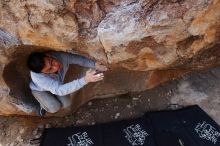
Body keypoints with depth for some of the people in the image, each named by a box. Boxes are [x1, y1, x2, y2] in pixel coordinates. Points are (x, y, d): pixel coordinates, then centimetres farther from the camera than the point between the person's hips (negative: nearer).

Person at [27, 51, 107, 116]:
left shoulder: (61, 56, -39)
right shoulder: (38, 77, -47)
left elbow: (79, 59, -26)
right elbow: (59, 90, -53)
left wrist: (95, 64, -43)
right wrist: (85, 80, -63)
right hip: (39, 89, -3)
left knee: (66, 104, -9)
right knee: (55, 108, -20)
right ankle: (43, 105, 15)